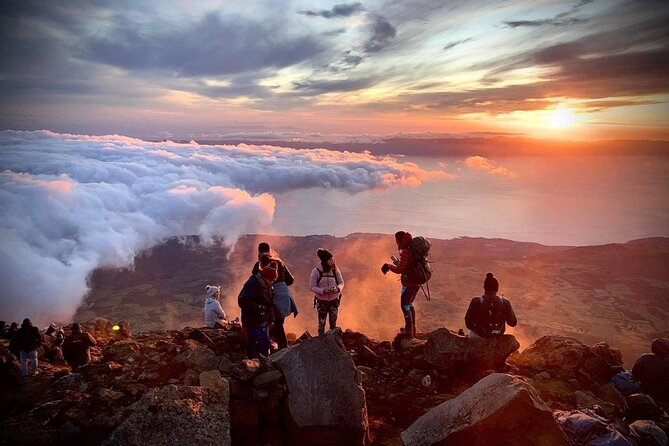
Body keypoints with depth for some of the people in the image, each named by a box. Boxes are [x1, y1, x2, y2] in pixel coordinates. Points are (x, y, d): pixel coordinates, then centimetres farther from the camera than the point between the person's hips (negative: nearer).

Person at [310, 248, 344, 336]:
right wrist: (323, 291, -29)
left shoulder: (335, 270, -10)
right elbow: (312, 287, -13)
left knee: (333, 323, 14)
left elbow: (341, 282, 0)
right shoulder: (316, 272, -17)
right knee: (321, 323, 7)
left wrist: (338, 288, -22)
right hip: (321, 301, -2)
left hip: (334, 300, 2)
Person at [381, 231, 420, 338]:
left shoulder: (405, 252, -19)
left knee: (405, 306, 0)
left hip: (409, 283, -9)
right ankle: (412, 330, 30)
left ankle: (409, 332, 4)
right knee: (409, 305, 21)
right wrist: (398, 262, 13)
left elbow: (399, 269, -24)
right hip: (416, 281, 9)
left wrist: (388, 266, -10)